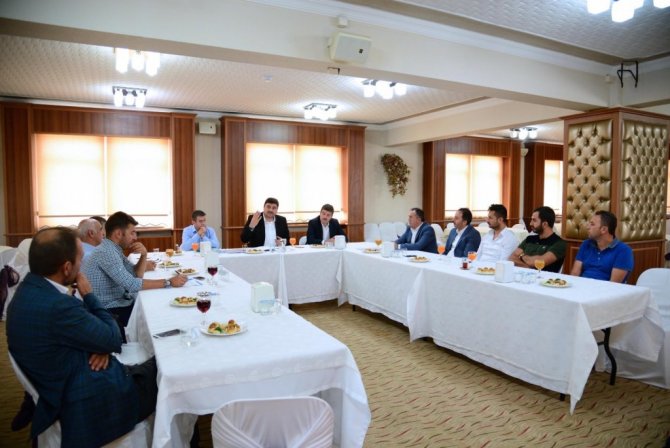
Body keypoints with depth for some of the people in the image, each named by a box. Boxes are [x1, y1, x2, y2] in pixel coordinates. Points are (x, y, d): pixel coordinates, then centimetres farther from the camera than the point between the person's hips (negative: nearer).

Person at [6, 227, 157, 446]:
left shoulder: (31, 289, 0)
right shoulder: (57, 305, -31)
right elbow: (113, 339, -18)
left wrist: (101, 346, -12)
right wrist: (88, 295, -10)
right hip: (89, 397, -9)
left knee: (153, 366, 16)